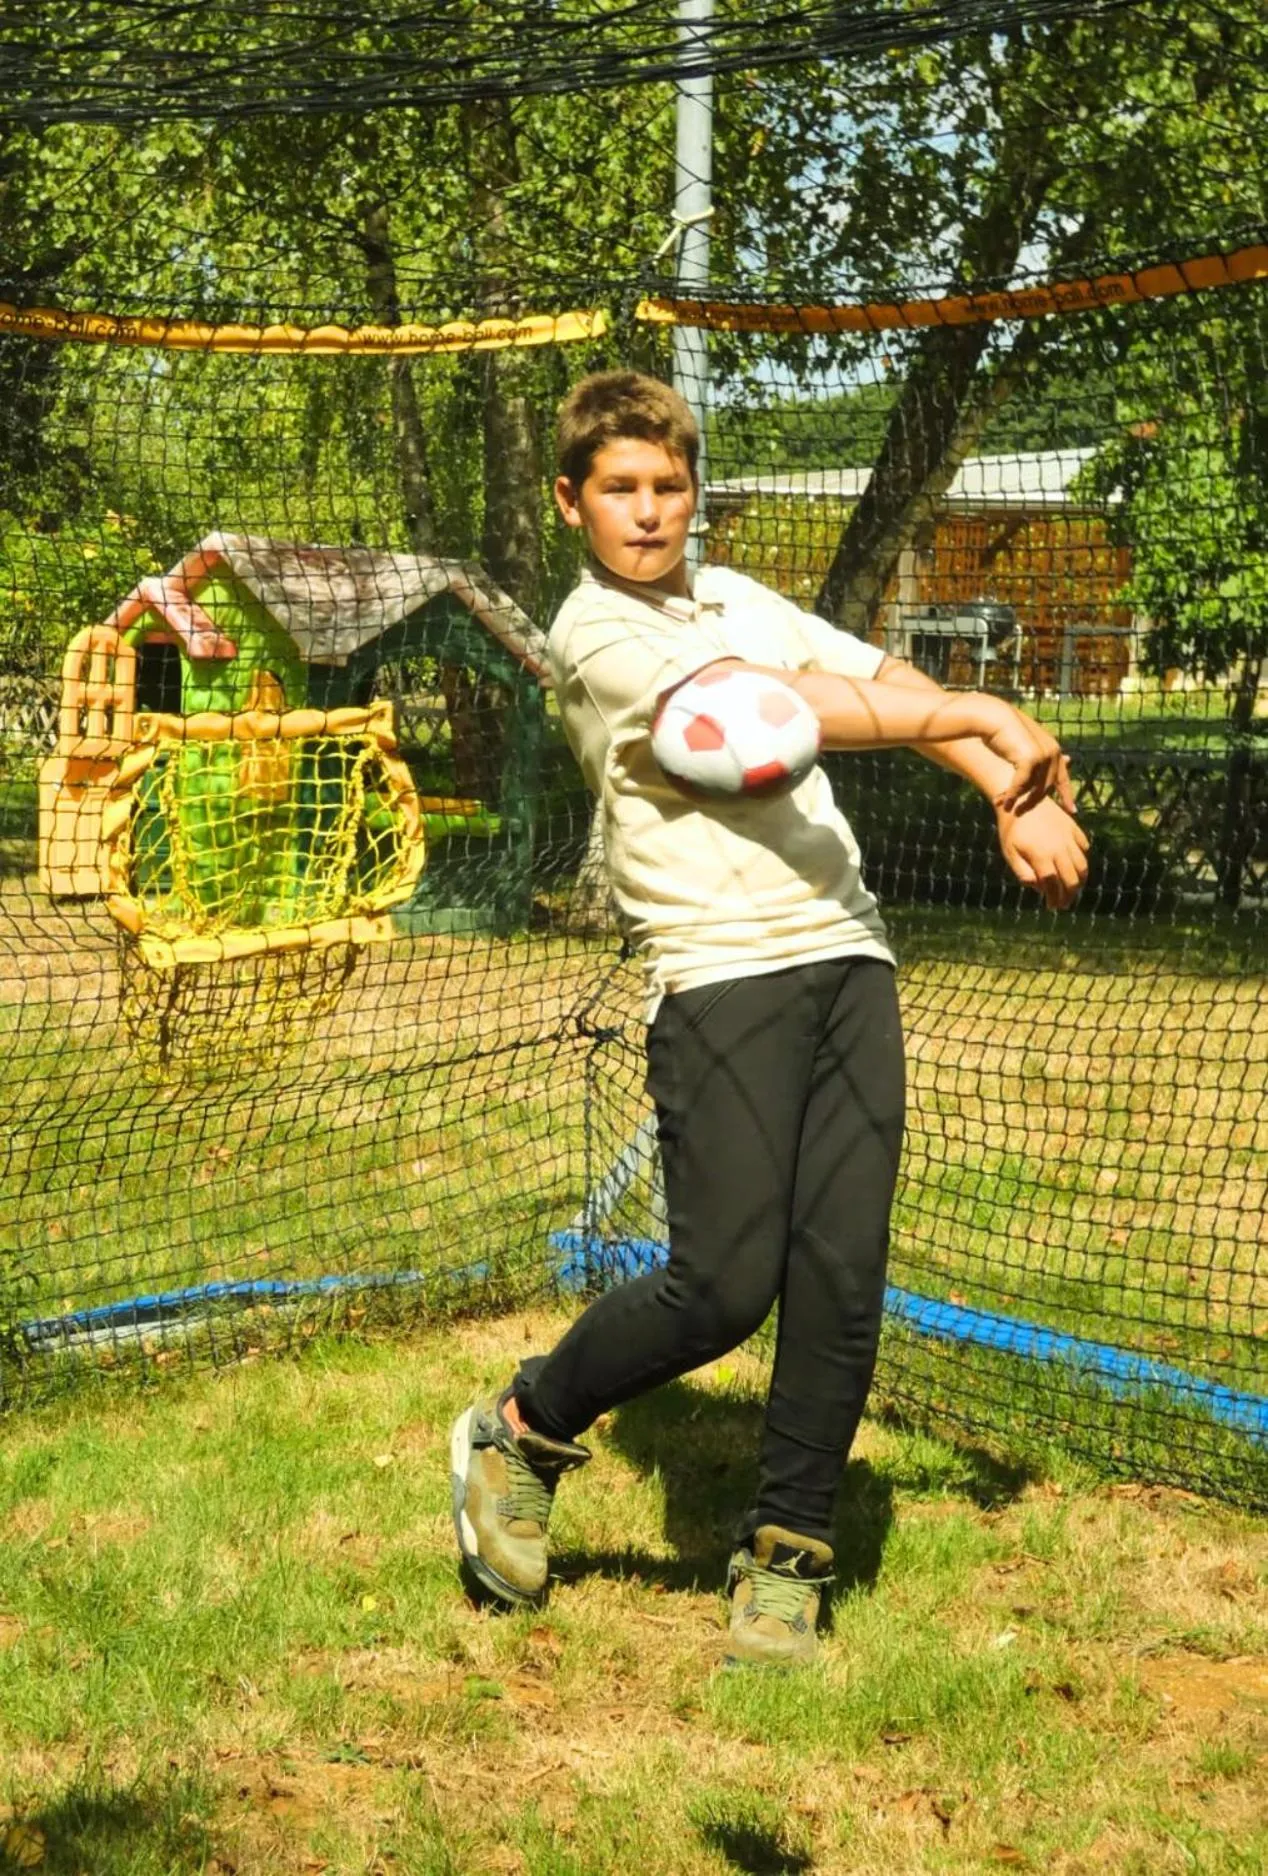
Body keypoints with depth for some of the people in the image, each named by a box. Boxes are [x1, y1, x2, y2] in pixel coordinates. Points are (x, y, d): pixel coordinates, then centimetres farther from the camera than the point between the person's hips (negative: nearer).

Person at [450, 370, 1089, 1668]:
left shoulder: (738, 599, 20)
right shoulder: (594, 632, -3)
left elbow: (886, 681, 9)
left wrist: (1012, 794, -7)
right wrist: (975, 719, -18)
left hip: (850, 957, 6)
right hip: (720, 976, -6)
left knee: (843, 1280, 1)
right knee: (722, 1287, -11)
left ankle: (785, 1555, 15)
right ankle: (521, 1436, 14)